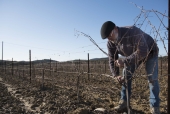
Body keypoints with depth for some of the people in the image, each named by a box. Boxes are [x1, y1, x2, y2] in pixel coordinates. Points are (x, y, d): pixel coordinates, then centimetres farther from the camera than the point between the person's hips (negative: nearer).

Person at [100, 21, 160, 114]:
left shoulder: (133, 31, -40)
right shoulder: (110, 43, -20)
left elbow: (143, 52, -46)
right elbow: (112, 60, -14)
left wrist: (124, 61, -49)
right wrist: (116, 75, -25)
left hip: (149, 52, -5)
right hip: (132, 54, 5)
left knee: (152, 78, -11)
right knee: (125, 76, -3)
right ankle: (124, 102, 7)